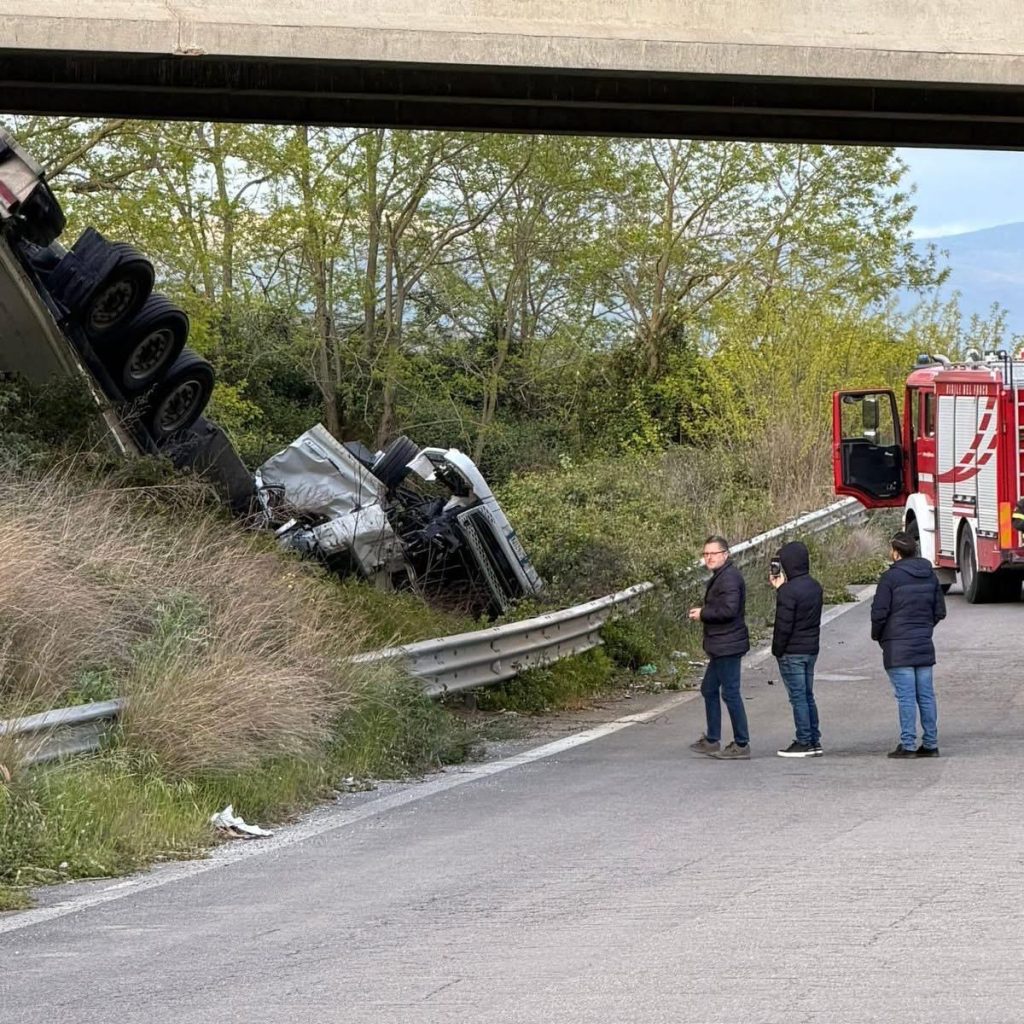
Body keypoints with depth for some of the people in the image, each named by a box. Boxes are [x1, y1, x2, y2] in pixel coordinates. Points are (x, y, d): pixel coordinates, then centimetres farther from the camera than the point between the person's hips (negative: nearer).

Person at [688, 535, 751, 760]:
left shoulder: (729, 578, -17)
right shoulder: (720, 577, 16)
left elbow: (729, 610, -26)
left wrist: (703, 614, -15)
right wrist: (703, 614, 9)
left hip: (728, 646, -11)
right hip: (721, 646, 11)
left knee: (730, 693, -7)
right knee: (709, 689, 18)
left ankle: (741, 745, -3)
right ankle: (712, 741, 26)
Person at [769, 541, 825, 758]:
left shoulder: (788, 591, -19)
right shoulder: (815, 586, 7)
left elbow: (784, 625, -20)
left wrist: (777, 650, -8)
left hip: (792, 651, -8)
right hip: (812, 648, 8)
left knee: (798, 697, -2)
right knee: (808, 696, 14)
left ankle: (804, 742, 0)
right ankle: (814, 741, 16)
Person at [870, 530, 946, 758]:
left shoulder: (890, 577, -11)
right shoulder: (930, 576, 9)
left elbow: (879, 612, -11)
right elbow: (940, 611, 14)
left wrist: (877, 635, 6)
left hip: (898, 647, -6)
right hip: (924, 645, 6)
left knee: (905, 696, -5)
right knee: (926, 695, 8)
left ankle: (908, 745, -5)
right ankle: (930, 744, 10)